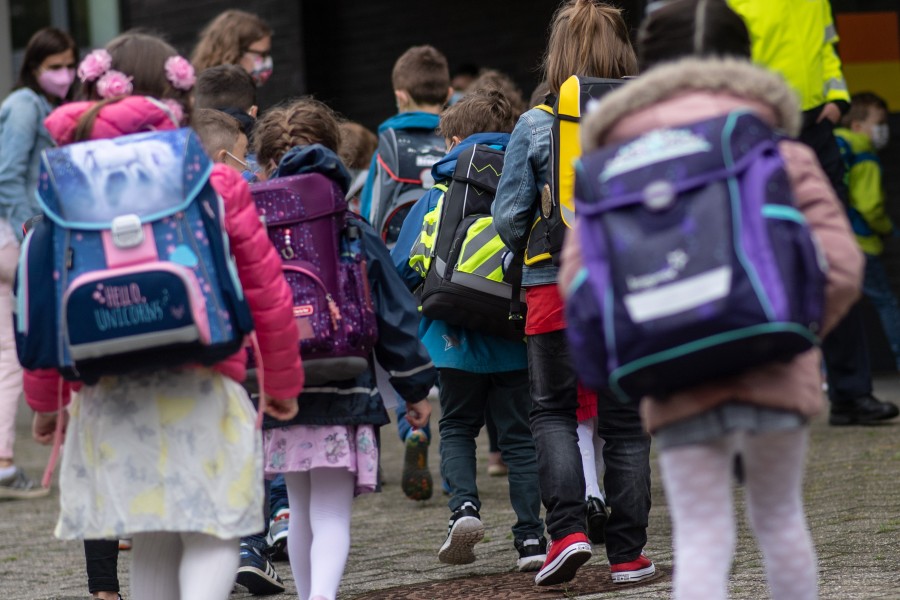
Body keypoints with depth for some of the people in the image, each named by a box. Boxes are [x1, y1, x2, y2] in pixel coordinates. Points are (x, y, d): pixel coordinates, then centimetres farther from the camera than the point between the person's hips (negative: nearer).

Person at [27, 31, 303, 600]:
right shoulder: (220, 187, -2)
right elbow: (268, 294, 2)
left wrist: (45, 401, 16)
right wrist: (283, 383, 16)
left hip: (109, 397, 2)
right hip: (203, 389, -2)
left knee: (151, 549, 14)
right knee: (212, 539, 5)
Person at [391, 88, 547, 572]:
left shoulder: (440, 196, -1)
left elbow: (402, 269, 0)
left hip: (459, 341, -1)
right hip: (517, 339, 1)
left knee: (457, 428, 18)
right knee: (520, 437, 9)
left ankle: (464, 505, -5)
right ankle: (530, 537, 2)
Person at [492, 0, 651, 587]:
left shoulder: (535, 126, -4)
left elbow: (510, 217, -2)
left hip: (556, 290, -1)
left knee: (554, 412, 14)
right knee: (626, 423, 10)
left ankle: (568, 530, -3)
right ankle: (627, 553, 12)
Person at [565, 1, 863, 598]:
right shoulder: (782, 154, 6)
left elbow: (578, 281, -3)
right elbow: (841, 267, -3)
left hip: (680, 387, -1)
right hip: (776, 373, 1)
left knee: (702, 540, 2)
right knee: (780, 520, 20)